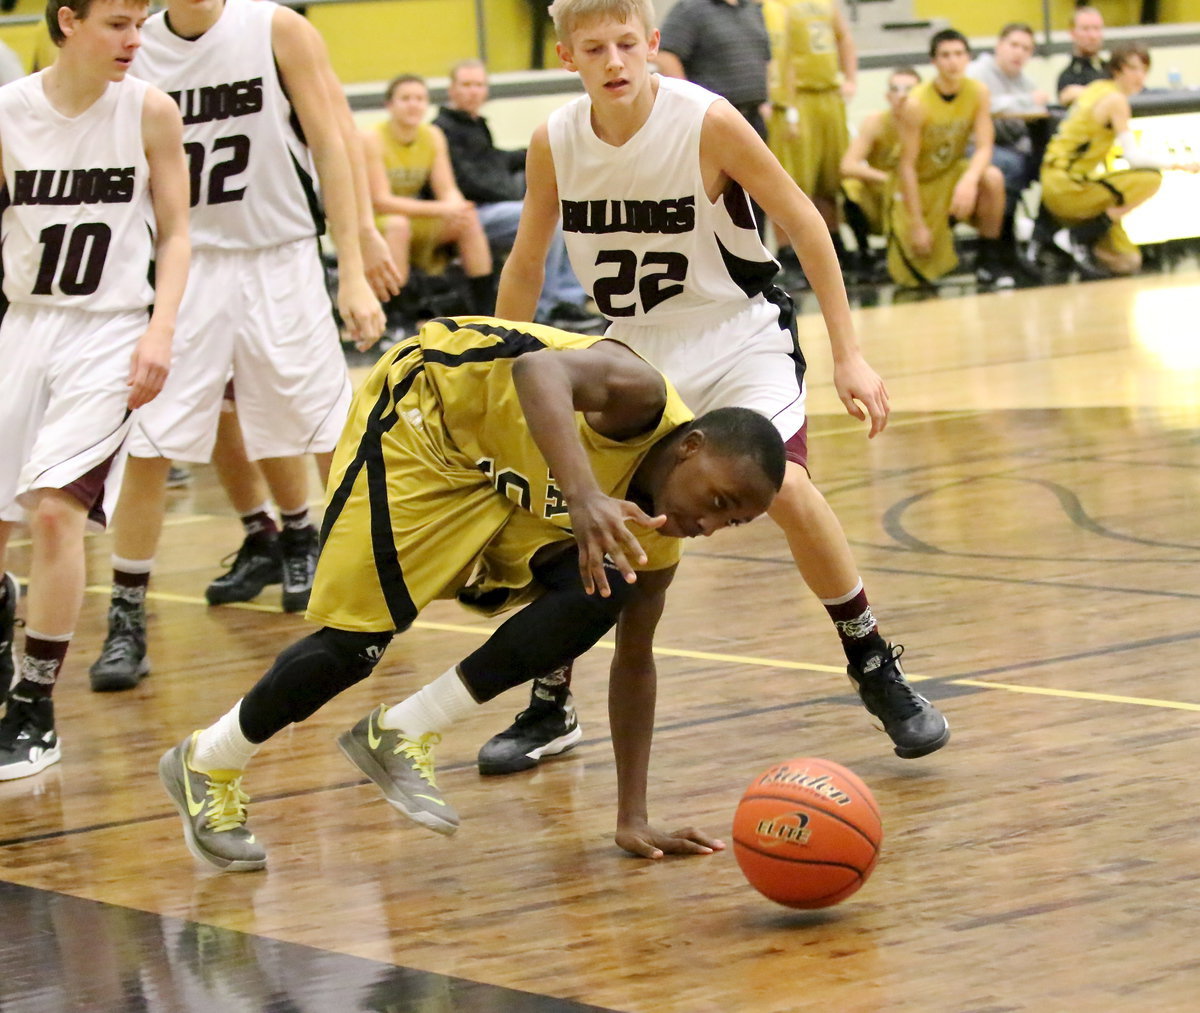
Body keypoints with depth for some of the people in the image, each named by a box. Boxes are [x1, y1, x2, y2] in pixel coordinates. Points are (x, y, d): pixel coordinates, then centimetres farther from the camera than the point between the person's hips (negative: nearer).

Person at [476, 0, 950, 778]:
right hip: (635, 349, 4)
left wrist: (848, 353, -12)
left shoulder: (708, 122, -21)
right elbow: (525, 267, 6)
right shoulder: (555, 144, -10)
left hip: (740, 335, -4)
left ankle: (878, 671, -5)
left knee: (783, 484, -25)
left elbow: (804, 223, -12)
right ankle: (551, 710, 16)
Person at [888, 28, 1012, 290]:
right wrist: (917, 225, -21)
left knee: (992, 178, -32)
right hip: (920, 184, -3)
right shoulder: (916, 104, -23)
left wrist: (969, 181, -38)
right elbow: (907, 165, -20)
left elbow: (984, 147, -16)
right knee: (913, 278, -5)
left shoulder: (978, 92, -13)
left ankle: (990, 259, -15)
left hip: (953, 172, 3)